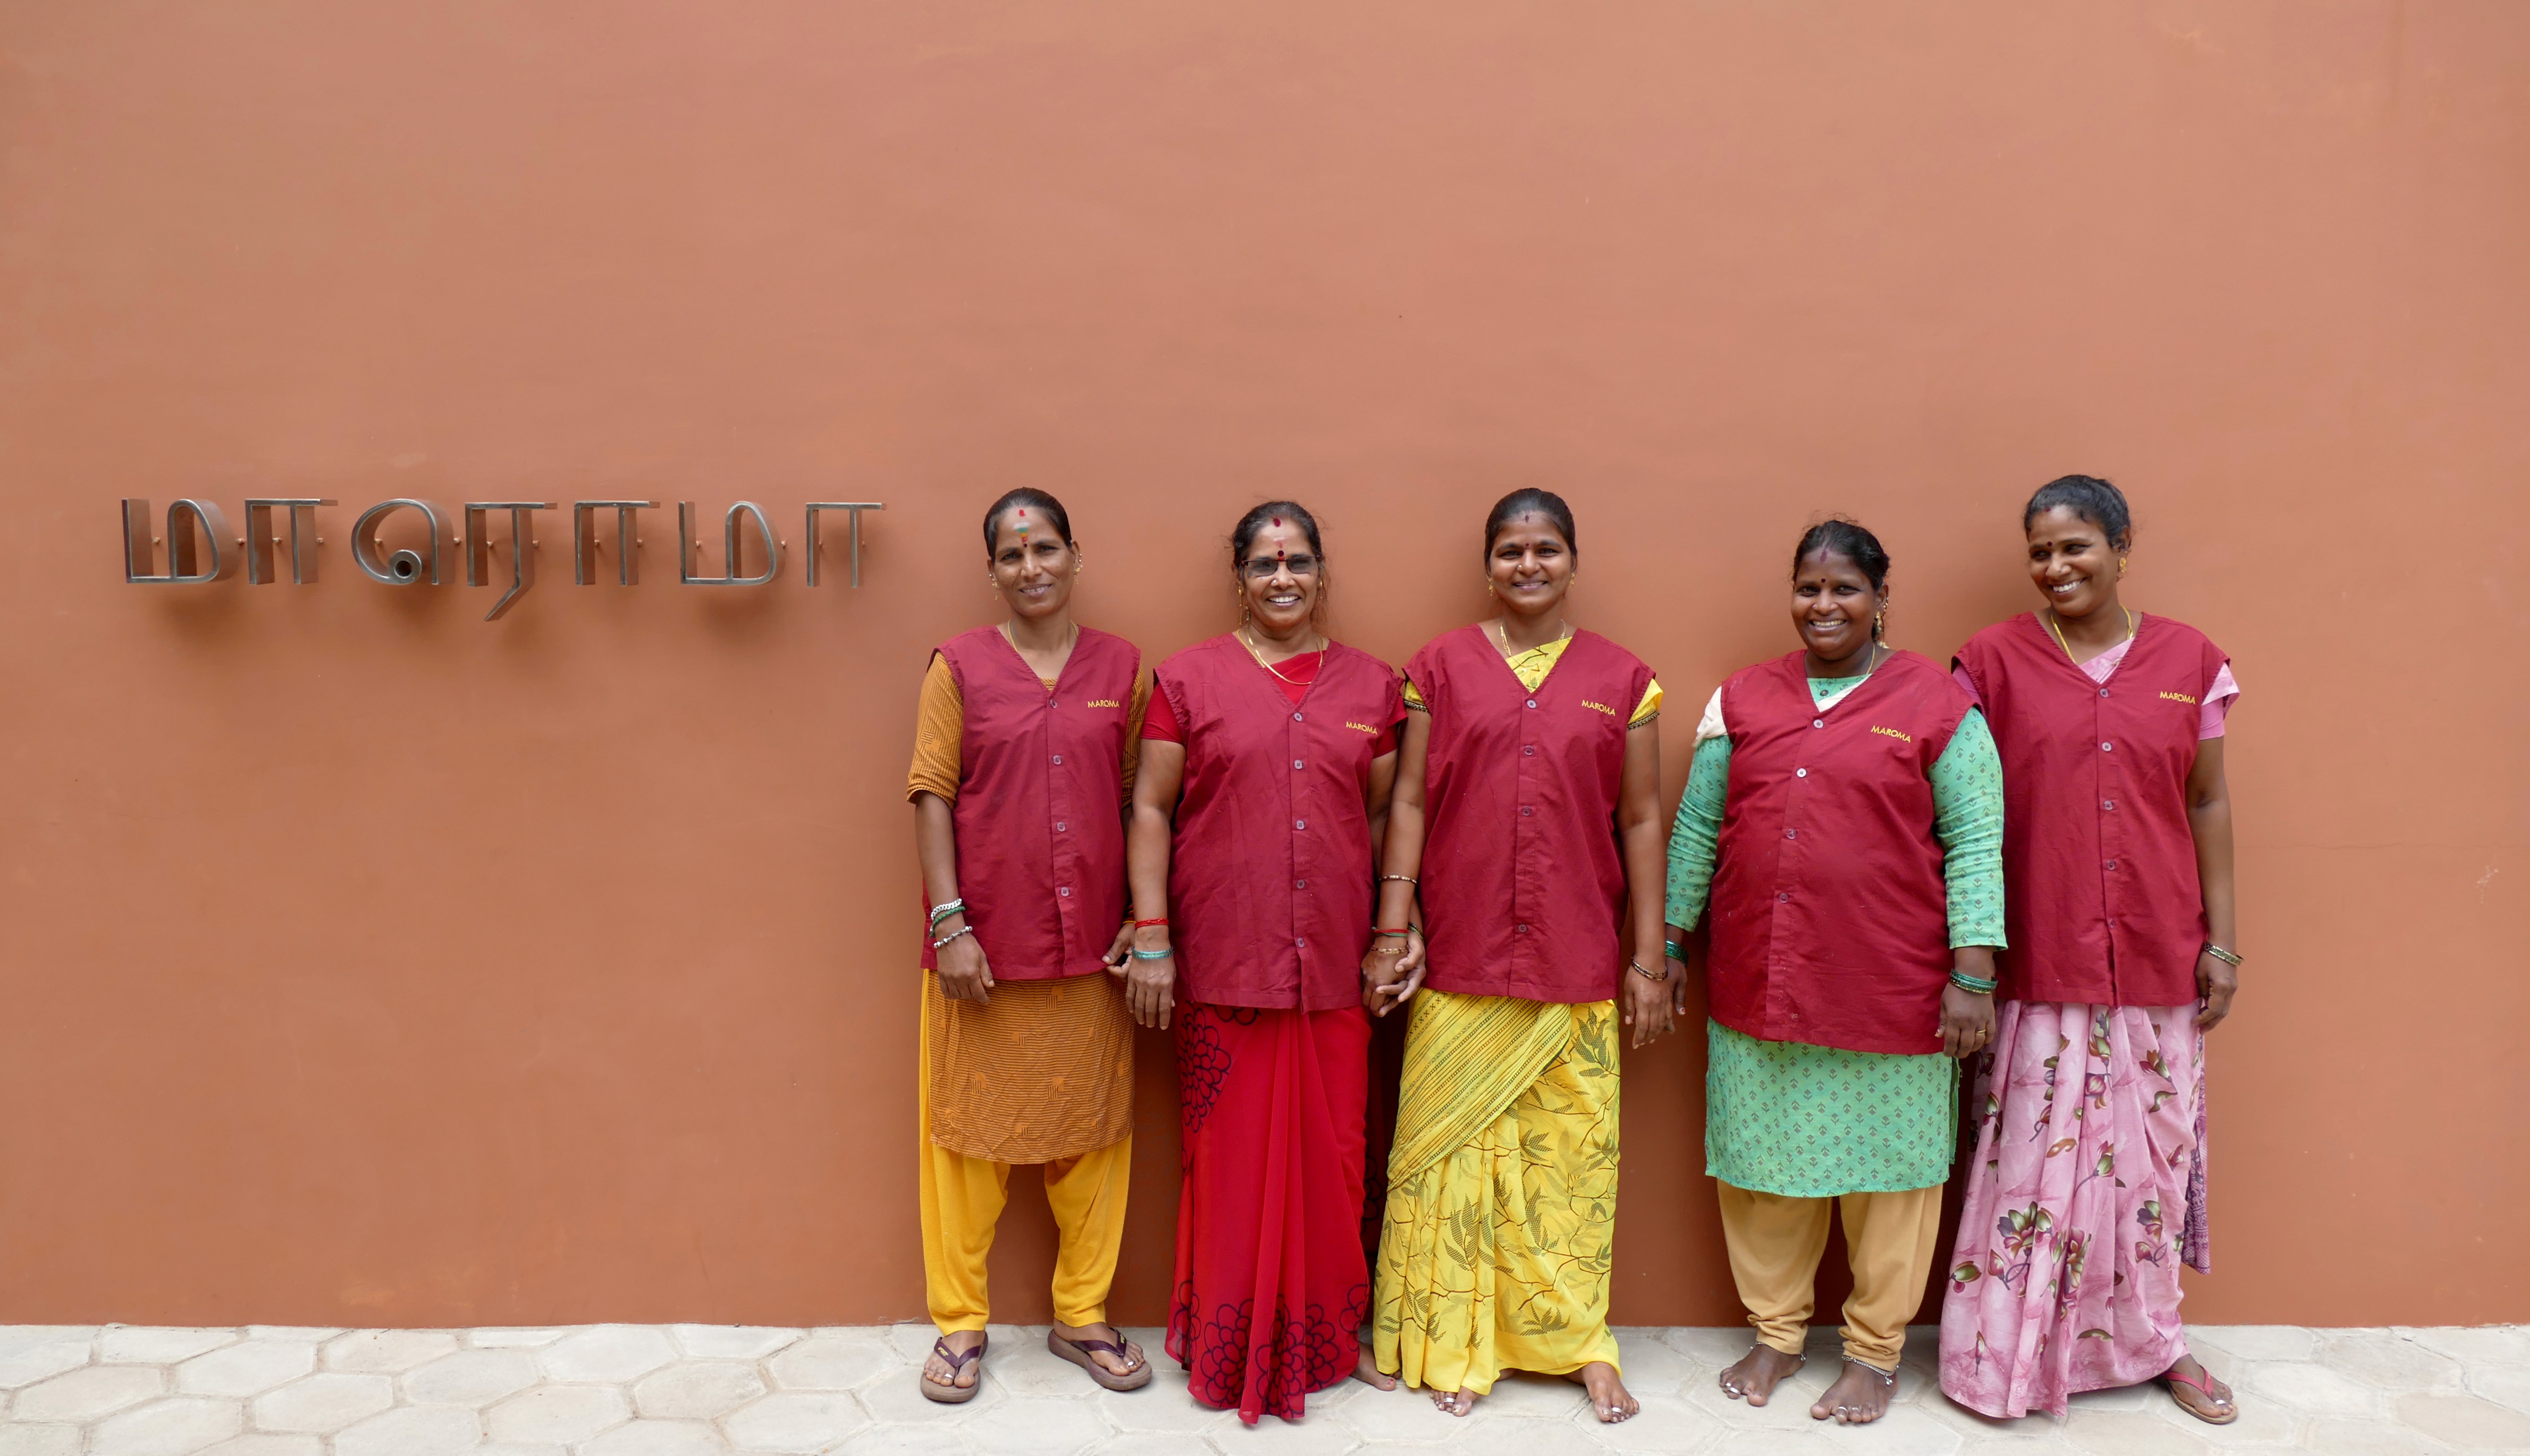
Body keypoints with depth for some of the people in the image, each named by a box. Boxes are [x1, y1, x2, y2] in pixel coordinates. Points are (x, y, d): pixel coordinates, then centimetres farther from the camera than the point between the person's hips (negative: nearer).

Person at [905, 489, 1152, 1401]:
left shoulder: (1121, 668, 5)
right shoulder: (959, 665, -1)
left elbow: (1137, 802, 6)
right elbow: (931, 797, -3)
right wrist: (950, 923, -10)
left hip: (1091, 947, 2)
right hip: (985, 946, -2)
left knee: (1091, 1130, 11)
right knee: (969, 1130, 9)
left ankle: (1082, 1316, 28)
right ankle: (959, 1323, 26)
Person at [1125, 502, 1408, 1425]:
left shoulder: (1373, 686, 9)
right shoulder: (1190, 679, 1)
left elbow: (1384, 816, 13)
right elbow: (1150, 810, 0)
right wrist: (1150, 939, -6)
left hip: (1333, 968, 3)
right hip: (1222, 965, -2)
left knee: (1327, 1158, 9)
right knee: (1230, 1156, 4)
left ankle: (1320, 1340, 28)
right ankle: (1227, 1346, 22)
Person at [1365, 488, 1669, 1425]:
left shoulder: (1621, 679, 6)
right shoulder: (1442, 666, 3)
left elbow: (1640, 821, 6)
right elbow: (1410, 803, 2)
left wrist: (1648, 959, 4)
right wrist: (1390, 937, -2)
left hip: (1576, 964, 1)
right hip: (1460, 960, -1)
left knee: (1572, 1150, 6)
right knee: (1453, 1146, 5)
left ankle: (1581, 1342, 23)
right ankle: (1453, 1346, 20)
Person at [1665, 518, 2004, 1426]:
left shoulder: (1938, 705, -3)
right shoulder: (1743, 698, 7)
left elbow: (1975, 842, -5)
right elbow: (1696, 828, 9)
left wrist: (1973, 973, -10)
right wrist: (1669, 944, 9)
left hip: (1889, 992, -3)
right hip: (1757, 986, 3)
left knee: (1883, 1166, 9)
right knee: (1764, 1163, 13)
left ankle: (1875, 1352, 28)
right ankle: (1776, 1335, 31)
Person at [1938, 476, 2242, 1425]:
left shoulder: (2190, 661, 4)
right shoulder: (1994, 660, -4)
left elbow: (2208, 804, 8)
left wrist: (2221, 938, 5)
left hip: (2157, 955, 3)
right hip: (2037, 958, -2)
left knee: (2151, 1148, 13)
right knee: (2032, 1153, 3)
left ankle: (2149, 1340, 33)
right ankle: (2005, 1352, 19)